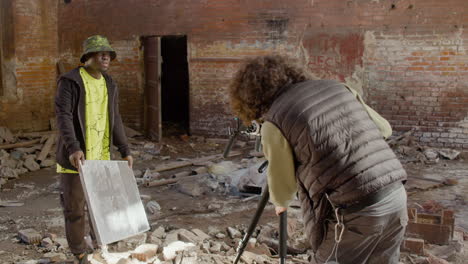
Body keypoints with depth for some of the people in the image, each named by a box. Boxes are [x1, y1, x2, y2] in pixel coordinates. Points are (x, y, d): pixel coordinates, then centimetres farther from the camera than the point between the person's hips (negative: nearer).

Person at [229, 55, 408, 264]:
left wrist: (280, 203, 29)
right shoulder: (337, 88, 13)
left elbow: (283, 187, 7)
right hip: (395, 196, 6)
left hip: (353, 212, -6)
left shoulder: (274, 122, -4)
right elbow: (384, 129, 22)